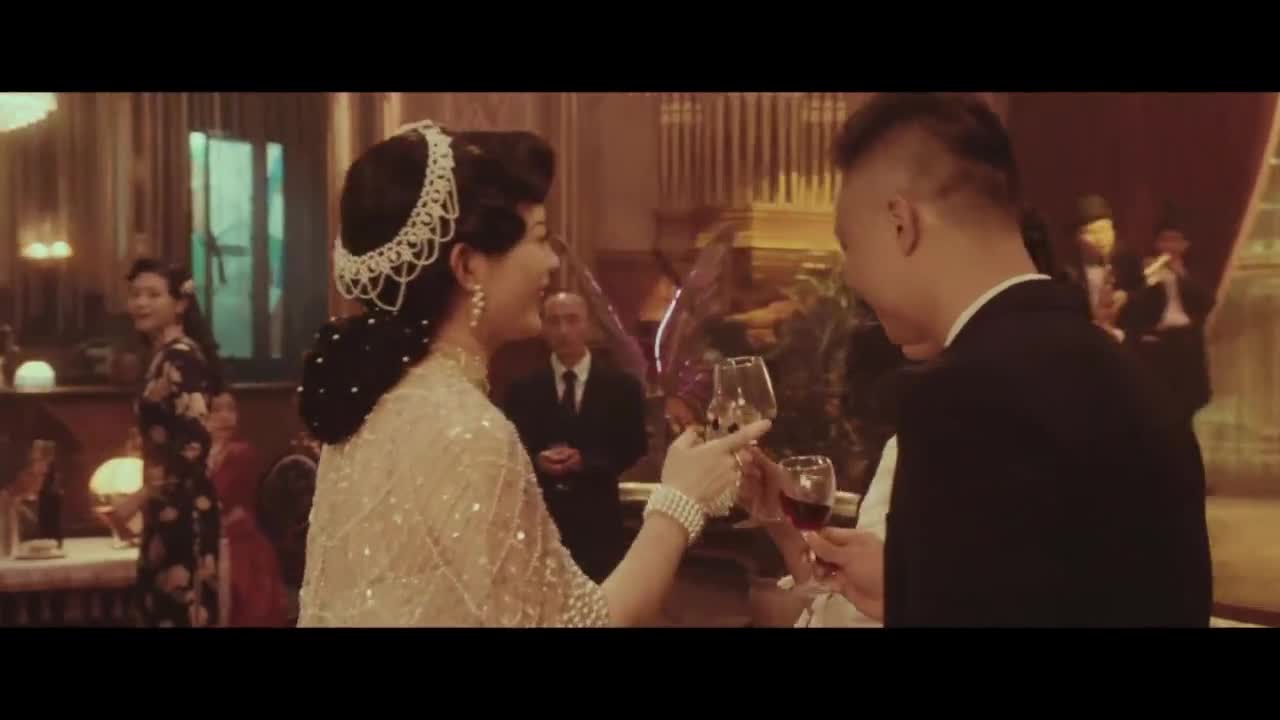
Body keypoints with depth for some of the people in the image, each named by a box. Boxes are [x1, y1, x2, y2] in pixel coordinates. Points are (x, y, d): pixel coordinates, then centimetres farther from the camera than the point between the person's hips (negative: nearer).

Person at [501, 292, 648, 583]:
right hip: (538, 515, 1)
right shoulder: (522, 390, 8)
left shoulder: (621, 386, 5)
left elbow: (634, 448, 3)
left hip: (598, 519, 0)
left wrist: (586, 461, -13)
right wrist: (536, 460, -13)